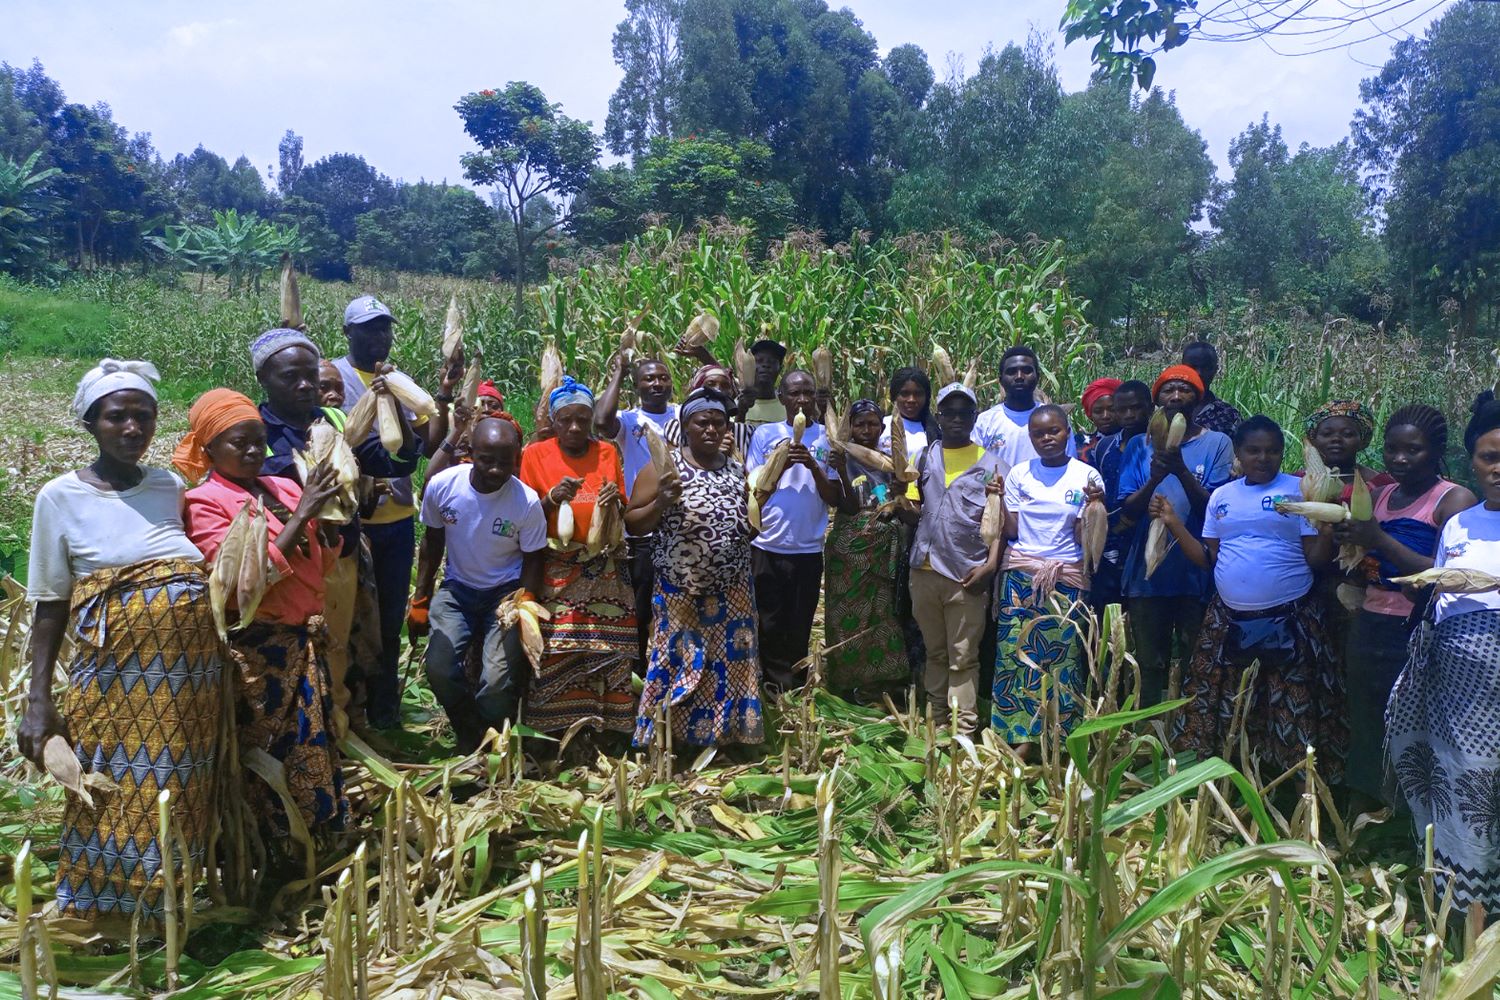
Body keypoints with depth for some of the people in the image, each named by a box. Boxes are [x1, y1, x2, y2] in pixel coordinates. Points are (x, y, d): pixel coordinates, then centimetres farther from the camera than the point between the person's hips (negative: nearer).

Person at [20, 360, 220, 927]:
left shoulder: (171, 487, 7)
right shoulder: (61, 497, -2)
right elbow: (49, 606, -2)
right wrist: (38, 700, -7)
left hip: (189, 672, 3)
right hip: (115, 676, -3)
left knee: (178, 799, 12)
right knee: (116, 800, 6)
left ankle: (167, 916, 31)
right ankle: (106, 939, 26)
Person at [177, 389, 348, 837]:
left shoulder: (285, 488, 8)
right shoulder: (203, 503, -7)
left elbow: (324, 563, 11)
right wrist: (300, 514, -19)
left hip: (304, 643, 6)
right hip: (253, 650, -5)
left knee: (311, 748, 13)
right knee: (262, 753, 4)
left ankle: (320, 828, 26)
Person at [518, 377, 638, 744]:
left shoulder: (607, 452, 10)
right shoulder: (535, 454, 4)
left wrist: (615, 501, -8)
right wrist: (553, 499, -15)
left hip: (603, 569, 2)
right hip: (554, 571, -2)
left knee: (606, 647, -6)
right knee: (555, 652, -10)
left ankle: (599, 723, 5)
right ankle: (556, 728, 1)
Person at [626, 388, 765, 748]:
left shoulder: (737, 468, 8)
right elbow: (631, 523, -5)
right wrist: (659, 504, -23)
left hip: (732, 592, 4)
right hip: (679, 592, -4)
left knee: (731, 667, 7)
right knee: (677, 667, 0)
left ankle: (728, 735, 21)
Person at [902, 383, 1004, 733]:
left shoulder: (989, 463, 2)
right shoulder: (924, 457, 10)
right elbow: (912, 510, 10)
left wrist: (991, 563, -12)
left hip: (967, 574, -3)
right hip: (925, 570, 3)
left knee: (963, 658, 1)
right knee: (934, 653, 14)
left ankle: (963, 732, 4)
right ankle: (936, 724, 24)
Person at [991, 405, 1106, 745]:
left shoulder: (1087, 475, 1)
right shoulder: (1019, 474, 5)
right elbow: (1011, 531, 2)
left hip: (1067, 579, -1)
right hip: (1021, 577, 1)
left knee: (1064, 658, 0)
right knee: (1016, 652, 0)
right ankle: (1016, 737, 10)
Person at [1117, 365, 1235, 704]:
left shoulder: (1216, 443, 0)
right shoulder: (1139, 445, 7)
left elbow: (1214, 509, -8)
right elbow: (1127, 510, -1)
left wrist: (1181, 470, -23)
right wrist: (1154, 477, -19)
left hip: (1197, 572, -1)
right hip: (1148, 571, 2)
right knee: (1150, 666, 10)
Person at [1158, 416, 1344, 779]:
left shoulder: (1301, 491, -2)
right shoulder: (1221, 496, 10)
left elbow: (1315, 559, -5)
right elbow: (1208, 558, 9)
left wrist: (1326, 532, -25)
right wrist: (1174, 524, -1)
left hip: (1290, 622, -4)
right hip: (1229, 622, 4)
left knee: (1292, 716, 0)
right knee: (1221, 714, 10)